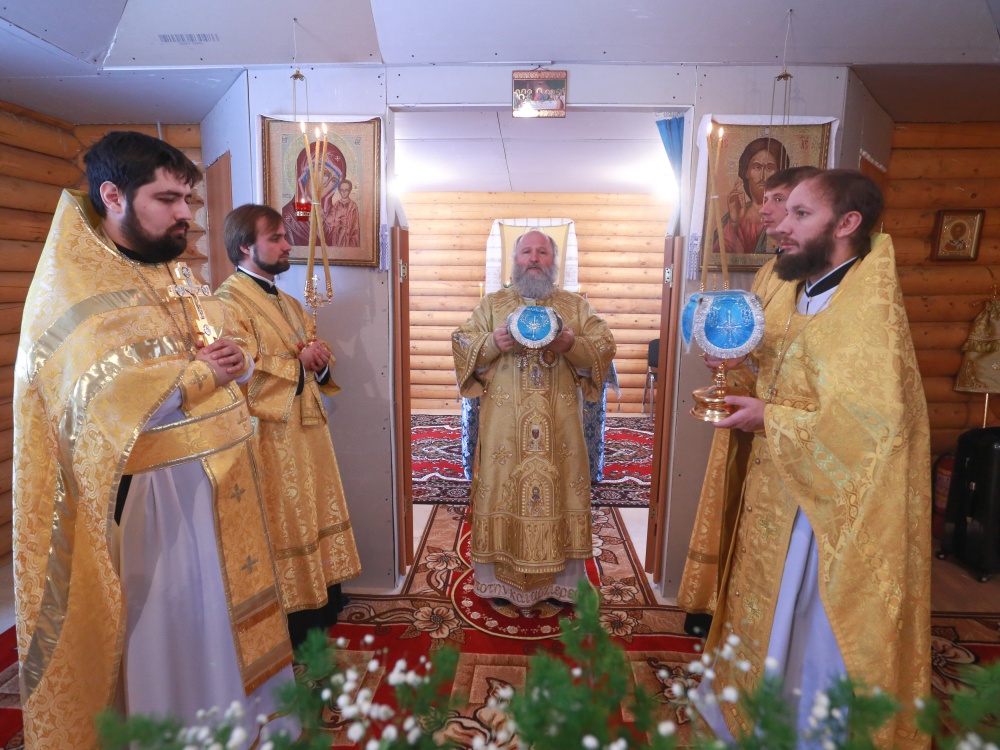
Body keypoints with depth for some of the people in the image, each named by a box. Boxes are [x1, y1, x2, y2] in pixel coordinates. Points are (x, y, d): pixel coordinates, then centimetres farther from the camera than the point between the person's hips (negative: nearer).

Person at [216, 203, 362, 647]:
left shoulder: (289, 304, 18)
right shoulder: (229, 301, -10)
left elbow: (316, 366, 20)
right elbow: (244, 369, -23)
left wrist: (319, 362, -4)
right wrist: (299, 360, -10)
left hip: (307, 429, 9)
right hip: (270, 436, -8)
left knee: (314, 519, 15)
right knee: (283, 528, 2)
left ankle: (322, 607, 29)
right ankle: (295, 626, 18)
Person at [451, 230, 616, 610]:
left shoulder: (577, 306, 11)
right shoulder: (492, 304, 11)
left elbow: (605, 348, 4)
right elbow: (462, 344, 5)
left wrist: (571, 344, -15)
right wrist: (493, 343, -15)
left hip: (560, 424, 1)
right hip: (504, 423, 0)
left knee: (560, 489, 5)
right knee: (502, 489, 3)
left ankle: (559, 579, 20)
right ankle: (501, 578, 18)